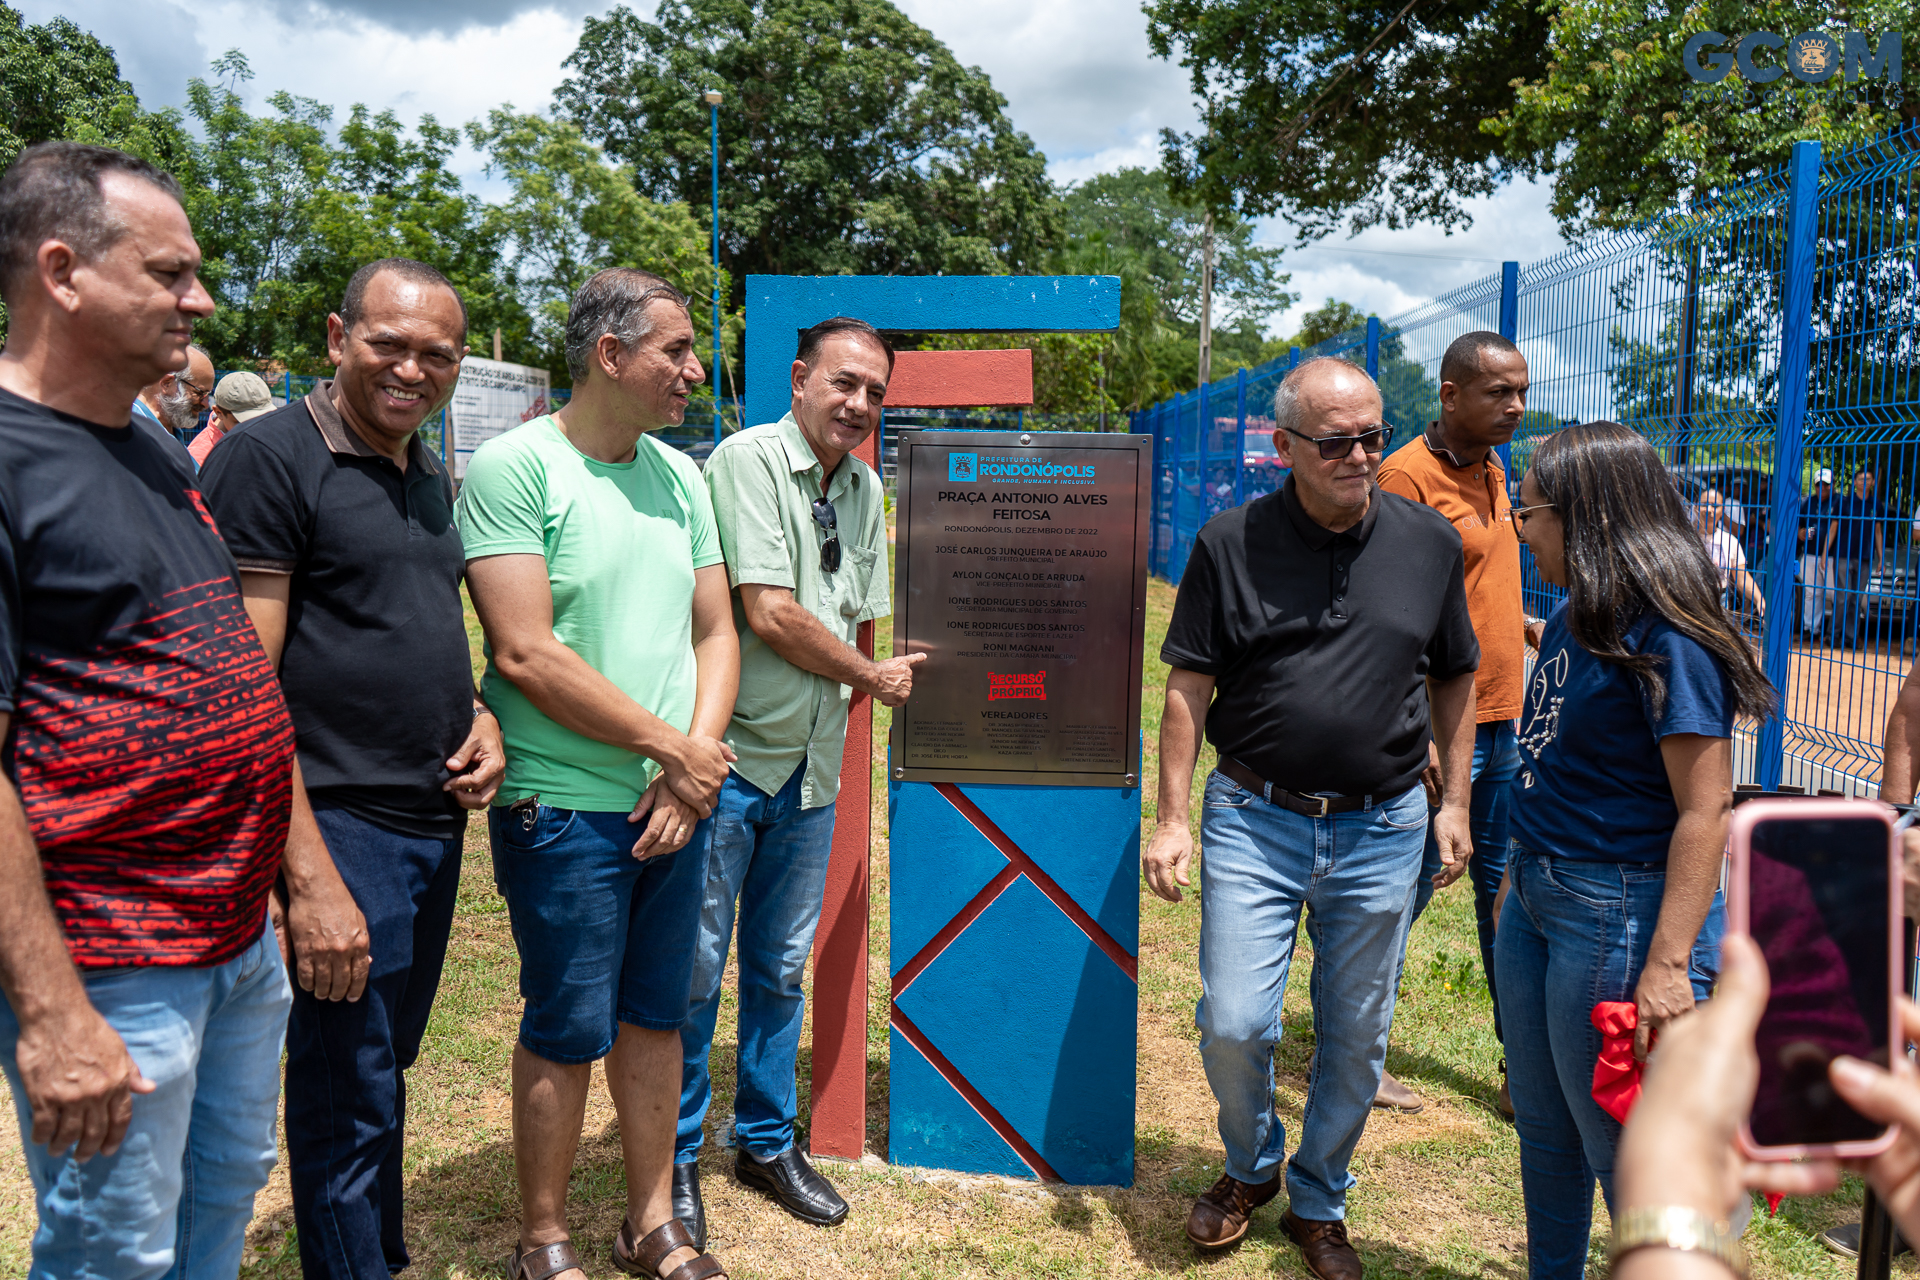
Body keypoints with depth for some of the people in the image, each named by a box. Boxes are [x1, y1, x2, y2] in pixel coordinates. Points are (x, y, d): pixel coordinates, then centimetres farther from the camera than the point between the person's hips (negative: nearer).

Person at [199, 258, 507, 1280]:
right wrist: (309, 872, -21)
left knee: (387, 1064, 21)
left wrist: (477, 715, 4)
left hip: (437, 819, 8)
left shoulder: (432, 479, 13)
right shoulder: (269, 458, -11)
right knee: (351, 1100, 3)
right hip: (344, 823, -8)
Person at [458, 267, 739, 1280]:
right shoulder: (512, 467, -11)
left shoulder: (680, 475, 9)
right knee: (568, 1030, 6)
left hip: (678, 805, 6)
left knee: (657, 1015, 15)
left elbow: (715, 632, 10)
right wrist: (675, 748, -14)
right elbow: (525, 654, -19)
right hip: (566, 809, -6)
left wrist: (698, 759, -6)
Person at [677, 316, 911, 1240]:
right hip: (728, 757, -6)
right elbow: (771, 615, -18)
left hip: (810, 766, 6)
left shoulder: (866, 489, 10)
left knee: (780, 966, 17)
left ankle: (766, 1141, 34)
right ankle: (675, 1156, 24)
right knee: (693, 968, 5)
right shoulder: (747, 459, -12)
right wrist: (872, 677, -6)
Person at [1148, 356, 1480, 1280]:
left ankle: (1319, 1203, 35)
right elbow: (1189, 688, -2)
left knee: (1356, 1037, 12)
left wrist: (1454, 802, 10)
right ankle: (1250, 1168, 31)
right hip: (1256, 821, -1)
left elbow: (1455, 679, 12)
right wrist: (1173, 819, -6)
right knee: (1233, 1026, -1)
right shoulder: (1231, 544, -4)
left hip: (1383, 830, 2)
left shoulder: (1430, 542, 2)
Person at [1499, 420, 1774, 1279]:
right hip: (1539, 900, 9)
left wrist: (1669, 961, -25)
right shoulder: (1571, 621, 8)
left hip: (1619, 915, -9)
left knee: (1625, 1144, 6)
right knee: (1542, 1125, 21)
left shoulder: (1664, 637, -19)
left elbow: (1705, 811, -21)